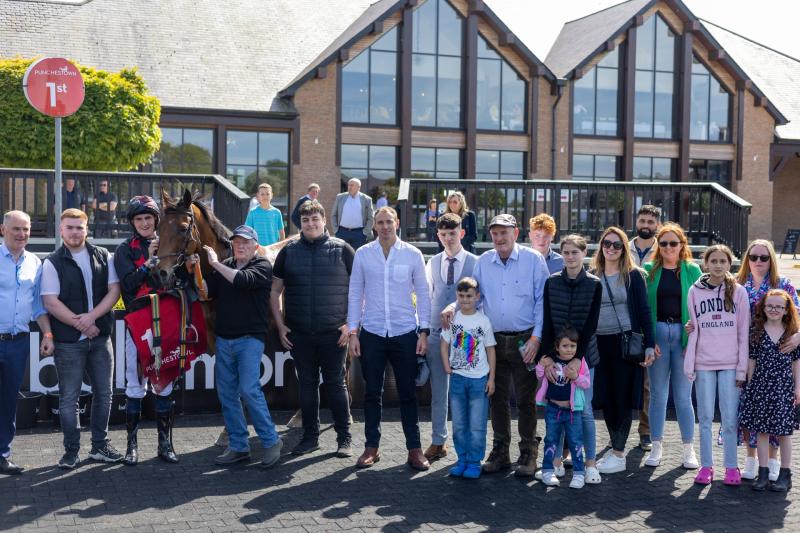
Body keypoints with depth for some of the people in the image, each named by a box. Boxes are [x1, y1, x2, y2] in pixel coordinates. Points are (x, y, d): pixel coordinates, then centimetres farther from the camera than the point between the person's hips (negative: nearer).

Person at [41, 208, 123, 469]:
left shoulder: (103, 257, 7)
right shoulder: (53, 263, -2)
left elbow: (114, 291, 0)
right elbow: (50, 302, -9)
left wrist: (92, 316, -14)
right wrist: (80, 324, -14)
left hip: (100, 337, 3)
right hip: (68, 341, -3)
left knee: (103, 394, 9)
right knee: (68, 398, 2)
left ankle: (100, 446, 22)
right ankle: (71, 450, 13)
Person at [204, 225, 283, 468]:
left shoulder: (262, 266, -2)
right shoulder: (225, 266, 14)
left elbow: (244, 280, -21)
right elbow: (207, 293, 8)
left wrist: (216, 264, -14)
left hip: (250, 338, -6)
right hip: (224, 338, 6)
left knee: (249, 389, -15)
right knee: (227, 393, 7)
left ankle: (271, 441, -2)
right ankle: (238, 447, 16)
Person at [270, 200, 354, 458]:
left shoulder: (341, 249, 0)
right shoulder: (289, 251, 6)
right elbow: (275, 291, 11)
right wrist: (280, 325, 3)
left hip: (334, 333, -2)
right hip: (299, 333, 3)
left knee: (335, 384, 4)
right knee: (307, 384, 10)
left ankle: (344, 438, 13)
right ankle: (310, 437, 21)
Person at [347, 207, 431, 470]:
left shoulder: (412, 254, 0)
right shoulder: (363, 254, 2)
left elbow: (423, 294, 3)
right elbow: (355, 294, 5)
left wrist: (424, 331, -2)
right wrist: (352, 332, 1)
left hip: (405, 333, -1)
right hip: (371, 333, 1)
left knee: (408, 394, 5)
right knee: (372, 393, 8)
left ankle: (414, 449, 13)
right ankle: (371, 447, 19)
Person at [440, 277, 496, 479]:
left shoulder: (483, 321, -2)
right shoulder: (452, 319, 3)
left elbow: (490, 350, 1)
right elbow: (444, 344, 9)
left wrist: (491, 378, -2)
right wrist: (447, 367, -3)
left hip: (479, 379, -2)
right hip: (457, 378, 2)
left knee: (477, 426, -1)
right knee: (459, 424, 9)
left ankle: (474, 462, 7)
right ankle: (462, 459, 19)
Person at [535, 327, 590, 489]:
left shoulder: (580, 362, -5)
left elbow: (587, 383, -5)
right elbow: (539, 376, 6)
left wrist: (575, 376, -22)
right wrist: (542, 362, -10)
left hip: (572, 410, -1)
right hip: (553, 408, 1)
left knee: (575, 442, 4)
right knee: (551, 441, 11)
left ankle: (578, 473, 12)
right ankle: (547, 471, 20)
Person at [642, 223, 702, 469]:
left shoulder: (692, 270, 3)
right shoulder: (649, 270, 5)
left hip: (683, 335, -1)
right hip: (656, 333, 1)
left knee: (683, 395, 4)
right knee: (657, 393, 8)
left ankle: (688, 448, 16)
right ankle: (657, 446, 17)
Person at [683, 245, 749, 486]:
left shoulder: (738, 292, 3)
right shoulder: (695, 292, 5)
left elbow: (743, 333, 2)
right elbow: (693, 331, 4)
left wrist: (742, 368, -2)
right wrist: (689, 365, -2)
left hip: (730, 364, -1)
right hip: (704, 363, 1)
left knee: (730, 418, 0)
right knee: (705, 417, 5)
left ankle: (731, 467, 11)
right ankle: (706, 466, 13)